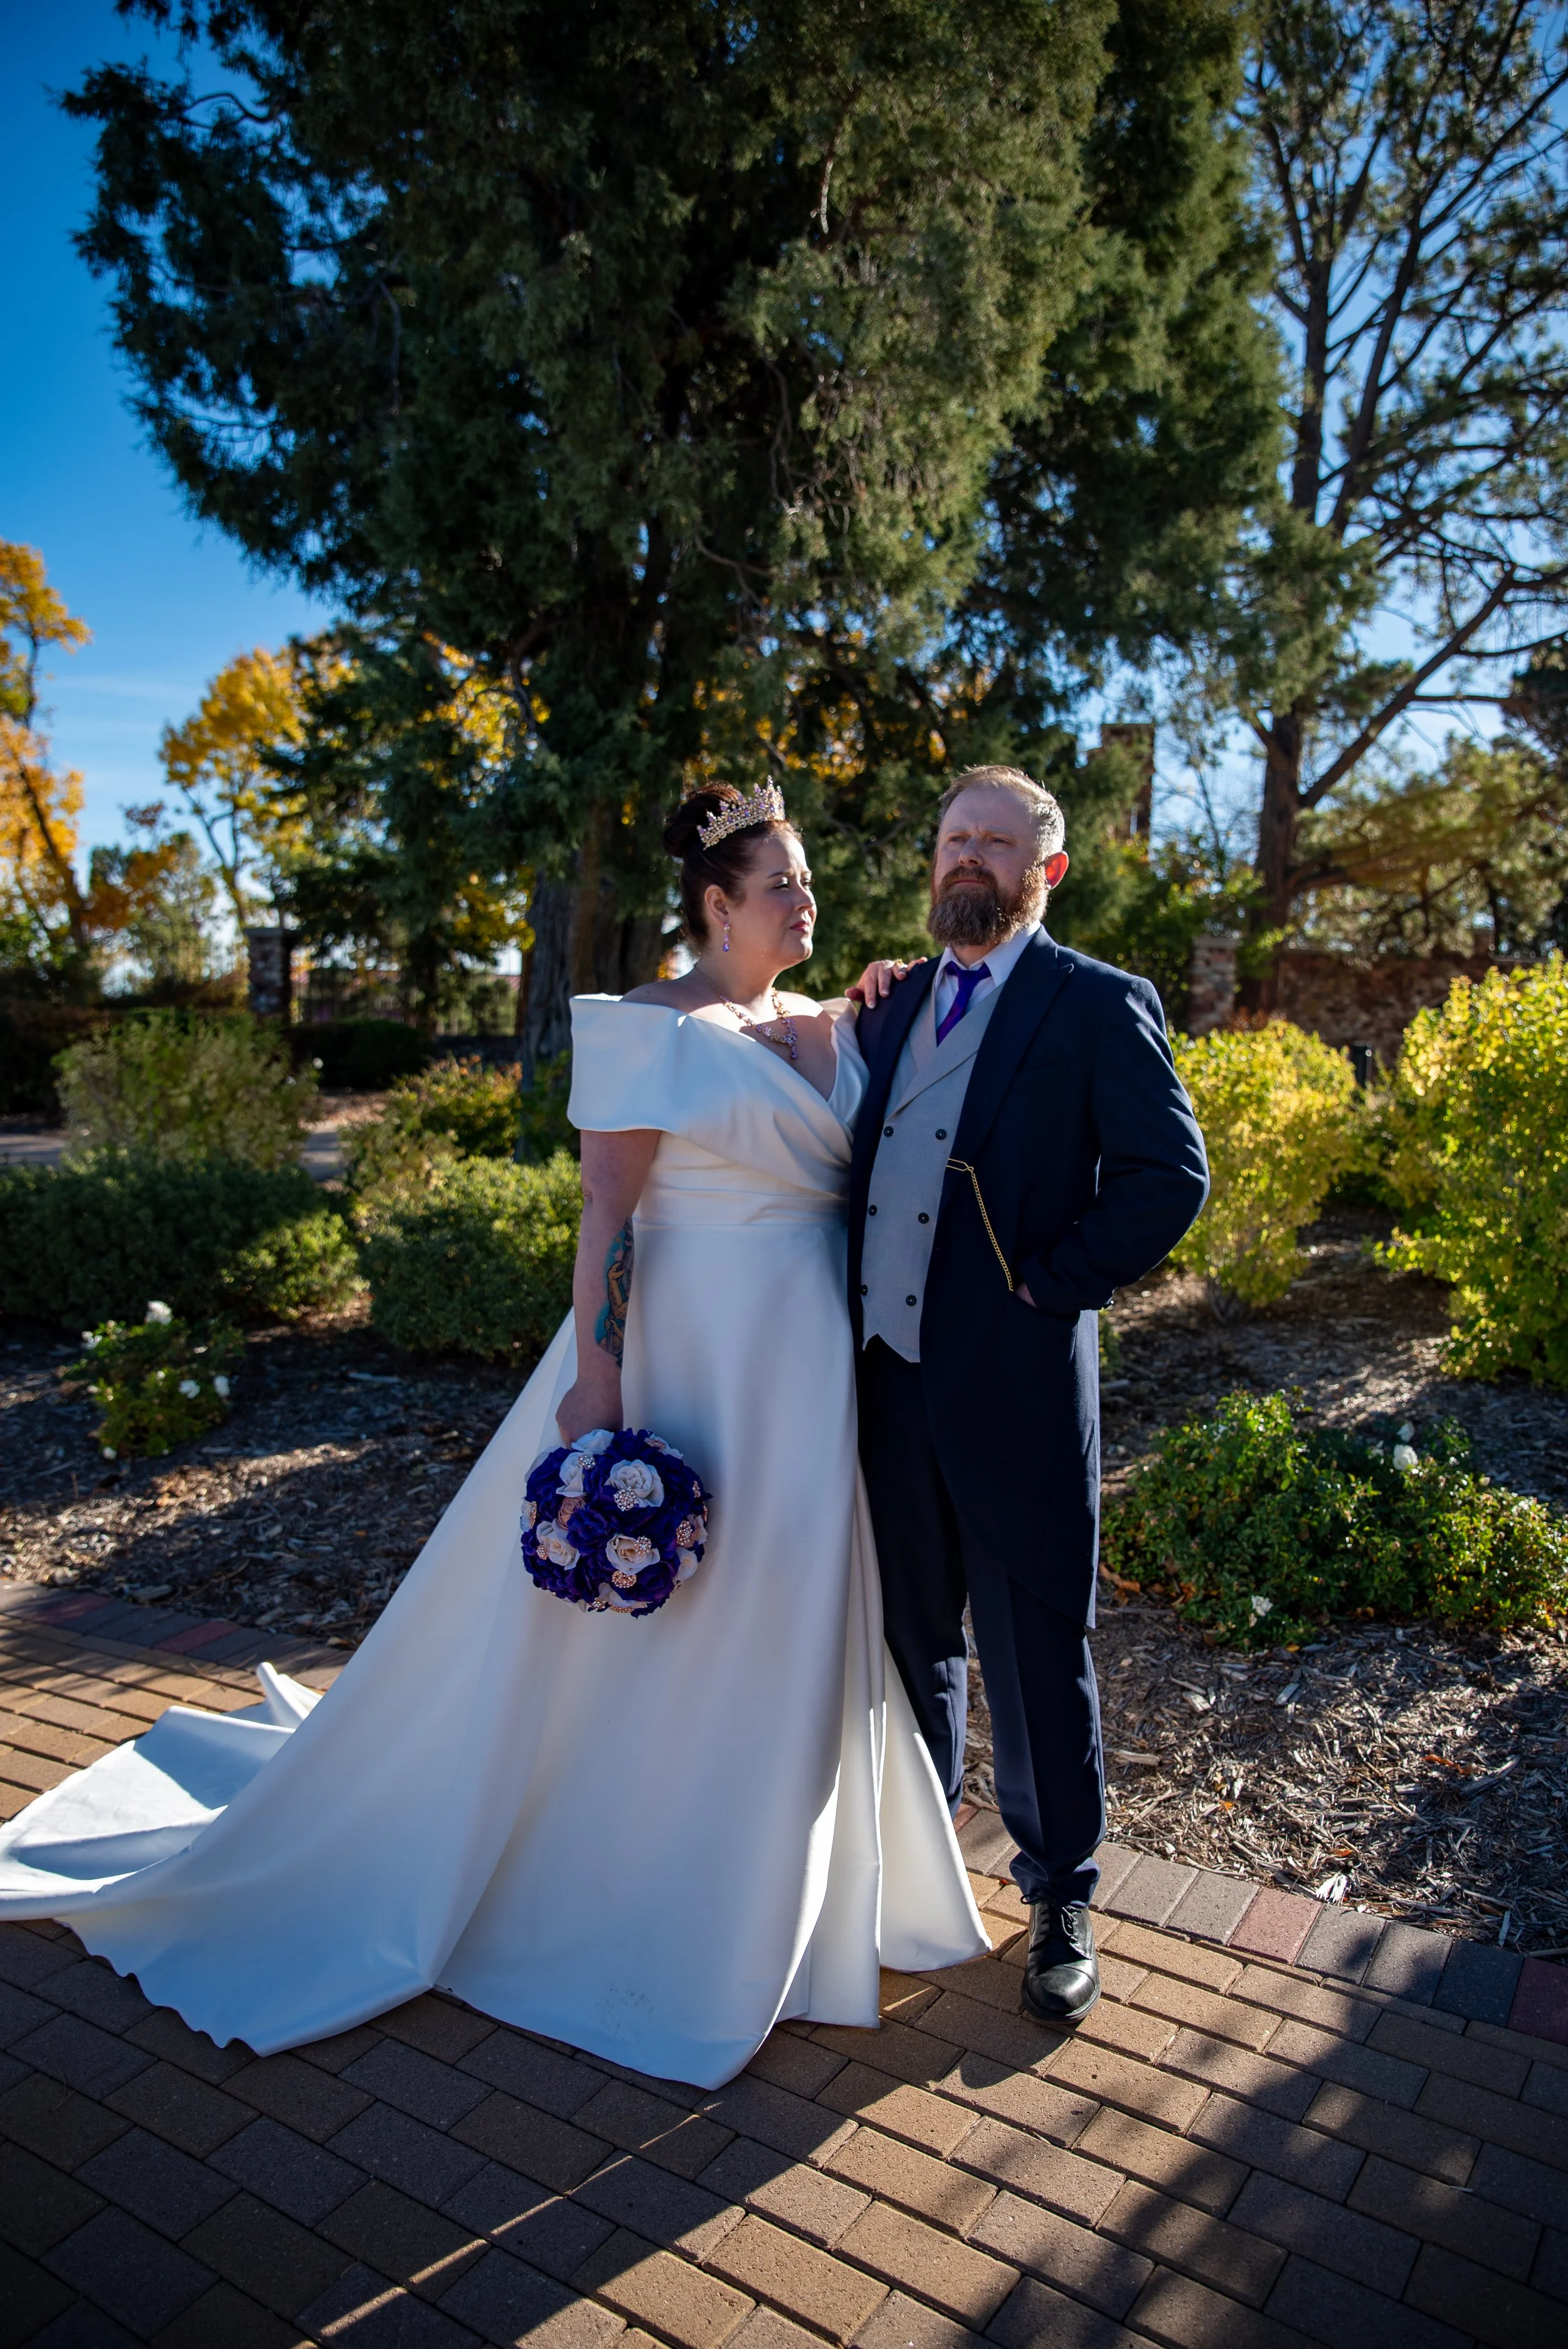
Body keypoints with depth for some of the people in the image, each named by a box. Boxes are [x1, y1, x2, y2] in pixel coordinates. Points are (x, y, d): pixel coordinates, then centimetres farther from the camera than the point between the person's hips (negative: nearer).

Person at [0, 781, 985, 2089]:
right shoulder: (650, 1030, -10)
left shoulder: (836, 1025, 9)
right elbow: (608, 1210, -13)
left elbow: (874, 1176, 14)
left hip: (814, 1358, 7)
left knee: (791, 1624, 17)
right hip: (690, 1353, -7)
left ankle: (758, 1889, 41)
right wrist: (596, 1379, -18)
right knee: (641, 1620, 8)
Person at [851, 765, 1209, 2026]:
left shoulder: (1101, 1006, -5)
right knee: (912, 1635, 21)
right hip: (889, 1369, 5)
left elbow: (1171, 1175, -12)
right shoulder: (896, 999, 12)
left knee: (1036, 1650, 8)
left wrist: (1048, 1283, -14)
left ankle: (1061, 1897, 31)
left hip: (1013, 1380, -5)